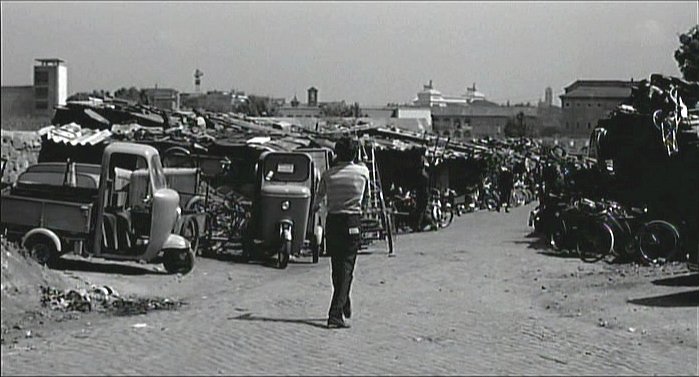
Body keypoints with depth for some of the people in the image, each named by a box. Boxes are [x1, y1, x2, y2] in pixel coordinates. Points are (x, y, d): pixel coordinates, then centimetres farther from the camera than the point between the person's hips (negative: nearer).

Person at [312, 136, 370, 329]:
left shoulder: (328, 174, 1)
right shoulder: (363, 171, -2)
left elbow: (319, 196, 18)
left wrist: (315, 206, 41)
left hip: (332, 221, 2)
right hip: (353, 222, -2)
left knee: (337, 266, 16)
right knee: (346, 267, -4)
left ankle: (345, 306, 33)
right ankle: (336, 314, -14)